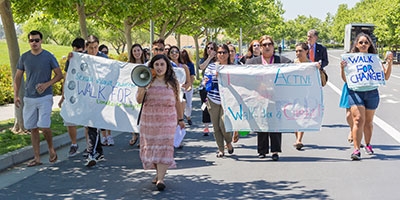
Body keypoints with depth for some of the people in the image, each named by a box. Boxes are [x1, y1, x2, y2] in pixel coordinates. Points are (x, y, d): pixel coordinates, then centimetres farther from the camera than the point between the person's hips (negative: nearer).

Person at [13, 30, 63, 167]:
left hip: (45, 97, -4)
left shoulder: (49, 57, -4)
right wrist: (16, 95, 1)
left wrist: (47, 84, -16)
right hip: (29, 98, 4)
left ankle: (51, 149, 14)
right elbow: (18, 77, 11)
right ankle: (37, 158, 14)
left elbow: (59, 75, -1)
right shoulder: (24, 58, 5)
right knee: (33, 128, 6)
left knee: (44, 126, -14)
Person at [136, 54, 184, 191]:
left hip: (167, 119, -1)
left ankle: (160, 179, -12)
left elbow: (177, 101, 13)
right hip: (149, 119, 1)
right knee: (151, 146, 6)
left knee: (164, 147, -9)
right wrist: (142, 88, -14)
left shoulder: (173, 82, 6)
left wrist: (180, 119, 16)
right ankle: (159, 173, 23)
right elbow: (139, 100, 2)